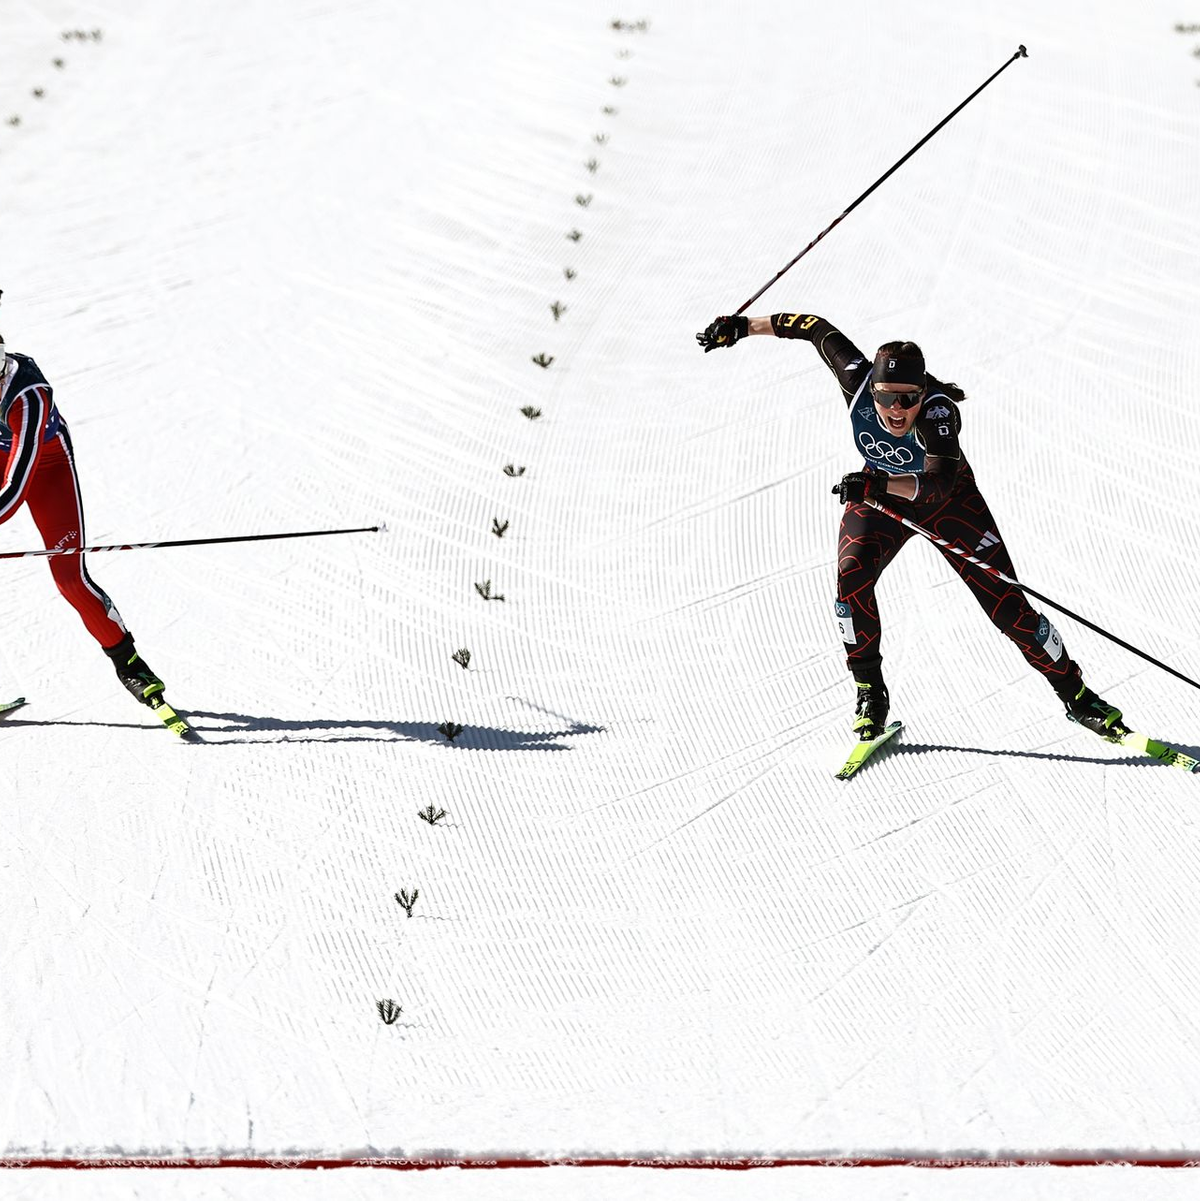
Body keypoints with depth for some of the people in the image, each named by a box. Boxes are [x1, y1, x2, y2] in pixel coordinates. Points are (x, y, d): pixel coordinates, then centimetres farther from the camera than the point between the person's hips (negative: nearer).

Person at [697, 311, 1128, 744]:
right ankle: (870, 692, -6)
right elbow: (818, 328, -13)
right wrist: (741, 326, -7)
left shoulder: (939, 412, -38)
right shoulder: (857, 379, -28)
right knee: (852, 574, -24)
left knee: (1006, 602, -8)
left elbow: (938, 482, -52)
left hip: (949, 500, -3)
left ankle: (1076, 696, 9)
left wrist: (879, 484, -69)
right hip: (879, 492, 3)